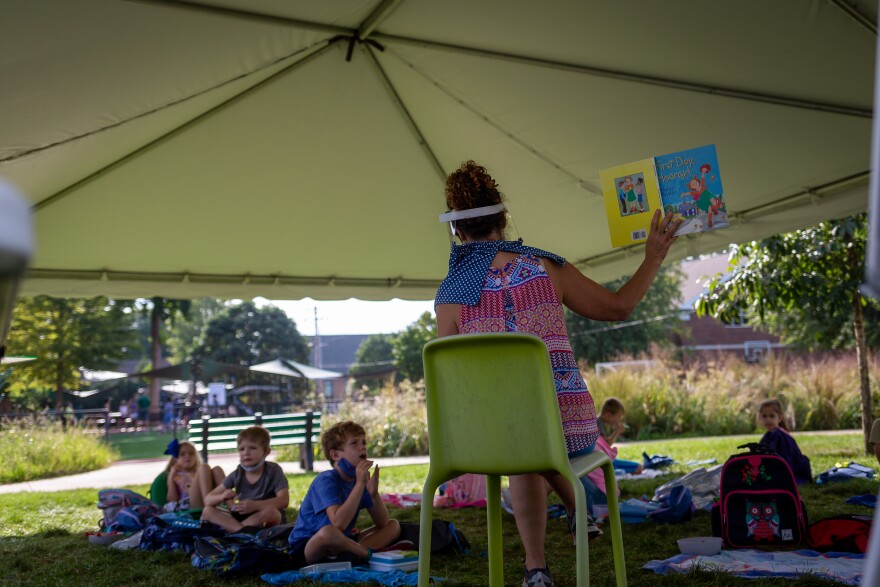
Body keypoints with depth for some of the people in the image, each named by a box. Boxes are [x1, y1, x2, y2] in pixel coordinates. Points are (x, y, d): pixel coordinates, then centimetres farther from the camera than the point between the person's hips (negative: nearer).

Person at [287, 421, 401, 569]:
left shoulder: (360, 479, 3)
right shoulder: (326, 481, -20)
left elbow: (382, 523, 0)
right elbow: (338, 523, -36)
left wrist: (374, 492, -17)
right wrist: (360, 484, -31)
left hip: (339, 544, 8)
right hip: (306, 548, -8)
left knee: (394, 526, 1)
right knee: (328, 532, -42)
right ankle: (368, 554, -15)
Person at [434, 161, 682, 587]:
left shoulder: (449, 295, -2)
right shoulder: (544, 266, -1)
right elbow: (618, 307, 9)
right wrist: (654, 258, 23)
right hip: (570, 424, 1)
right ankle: (578, 509, 52)